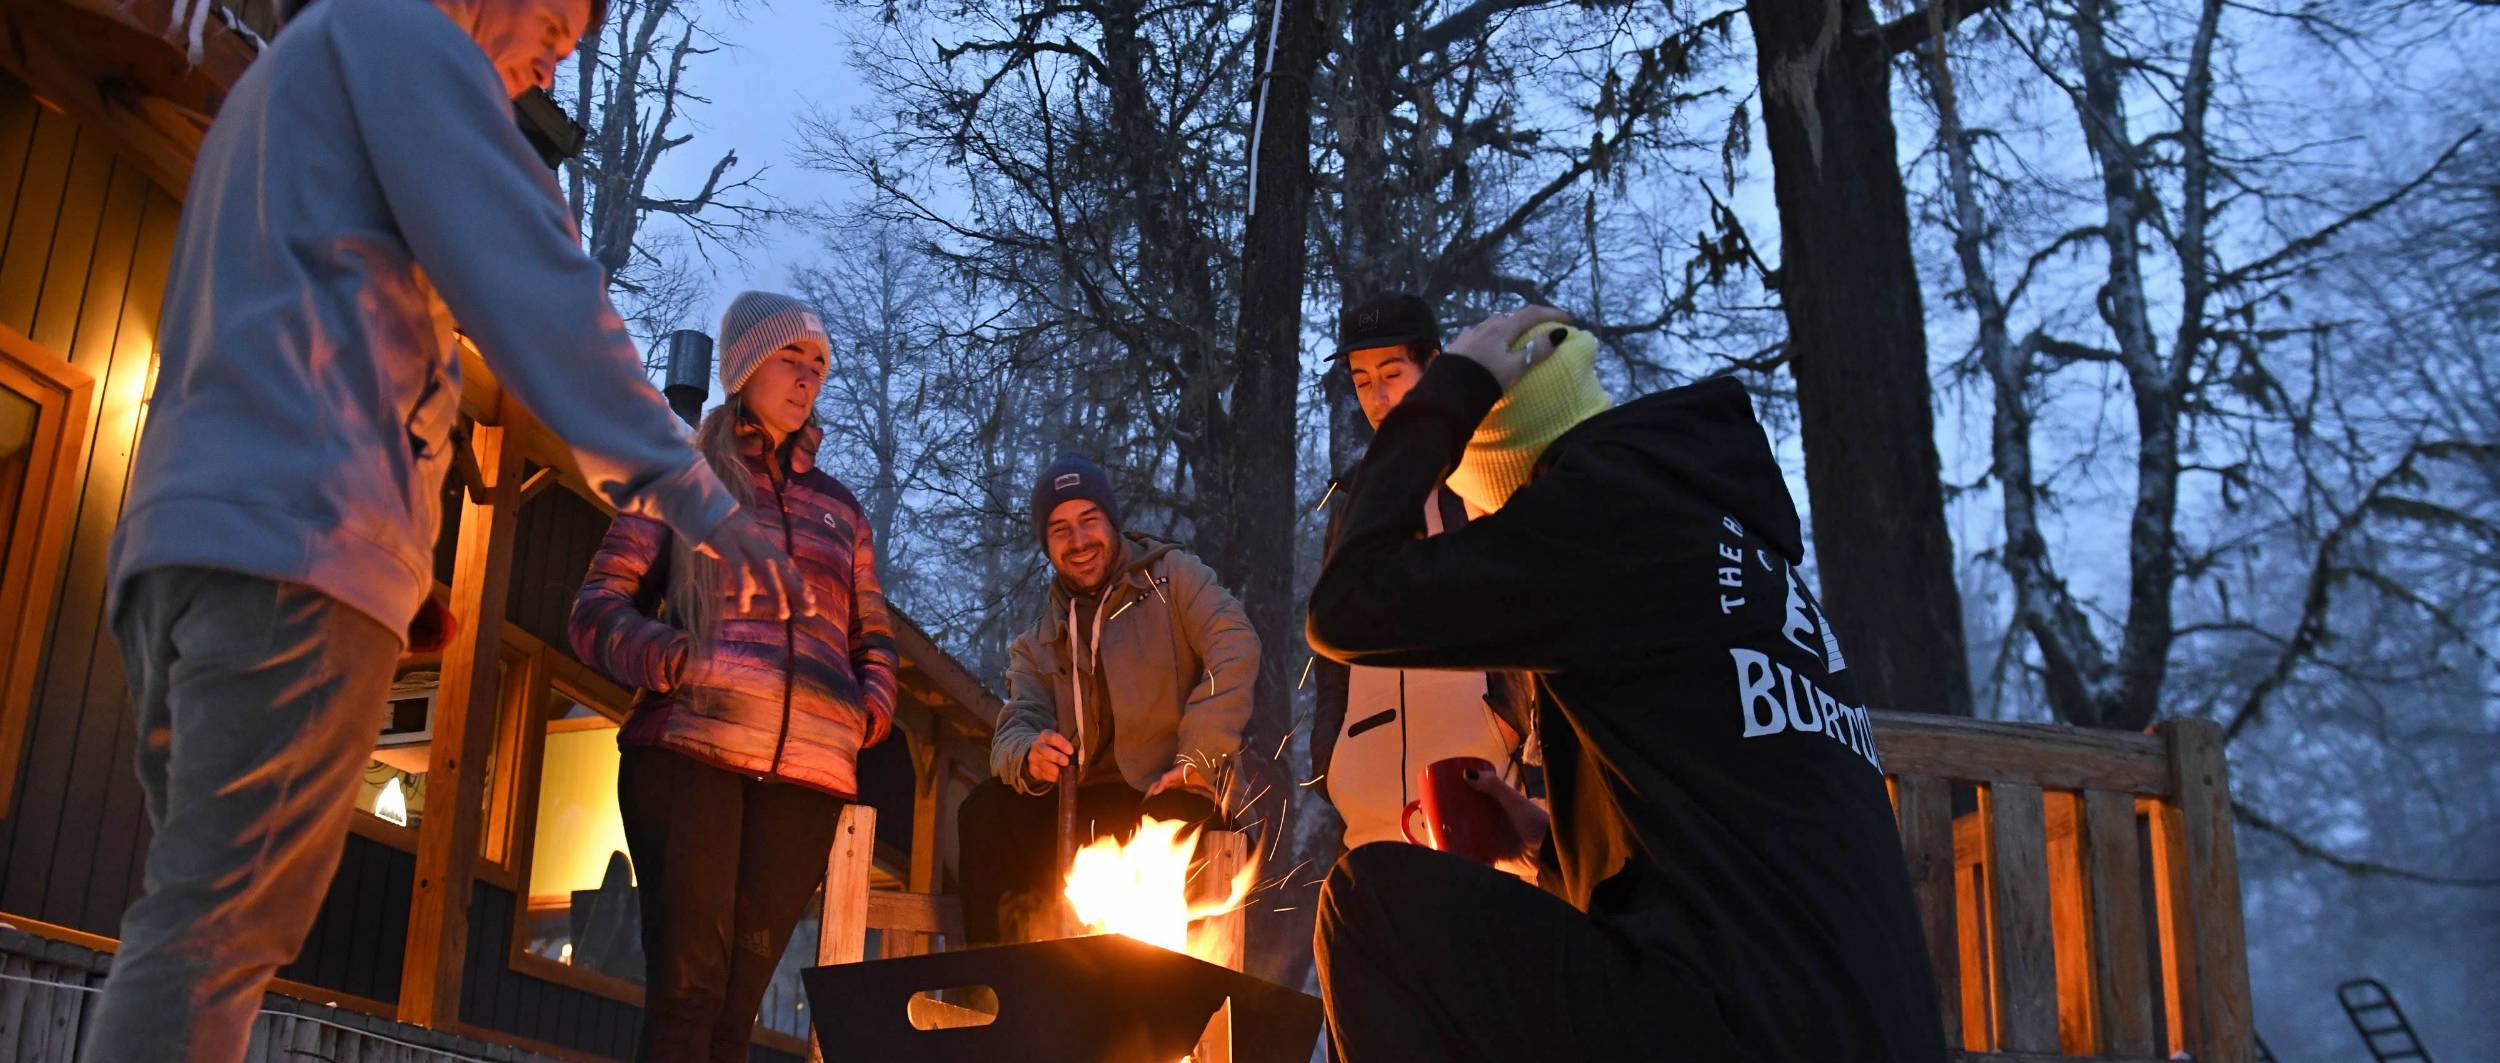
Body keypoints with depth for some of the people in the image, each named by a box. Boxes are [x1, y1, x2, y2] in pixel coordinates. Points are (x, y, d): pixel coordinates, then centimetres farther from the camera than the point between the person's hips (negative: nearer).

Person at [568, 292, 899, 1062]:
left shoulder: (839, 507, 25)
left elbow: (873, 635, 28)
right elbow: (599, 606, 9)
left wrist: (873, 704, 6)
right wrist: (663, 658, -12)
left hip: (806, 773, 3)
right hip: (692, 749, -3)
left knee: (737, 1001, -2)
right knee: (686, 990, -13)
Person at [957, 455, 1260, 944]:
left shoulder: (1171, 575, 3)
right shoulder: (1040, 640, 18)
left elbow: (1235, 648, -13)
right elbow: (1015, 728, 6)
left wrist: (1198, 758, -22)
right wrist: (1030, 757, -20)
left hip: (1166, 795, -4)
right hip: (1082, 805, 4)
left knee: (1170, 818, -37)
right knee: (986, 808, -20)